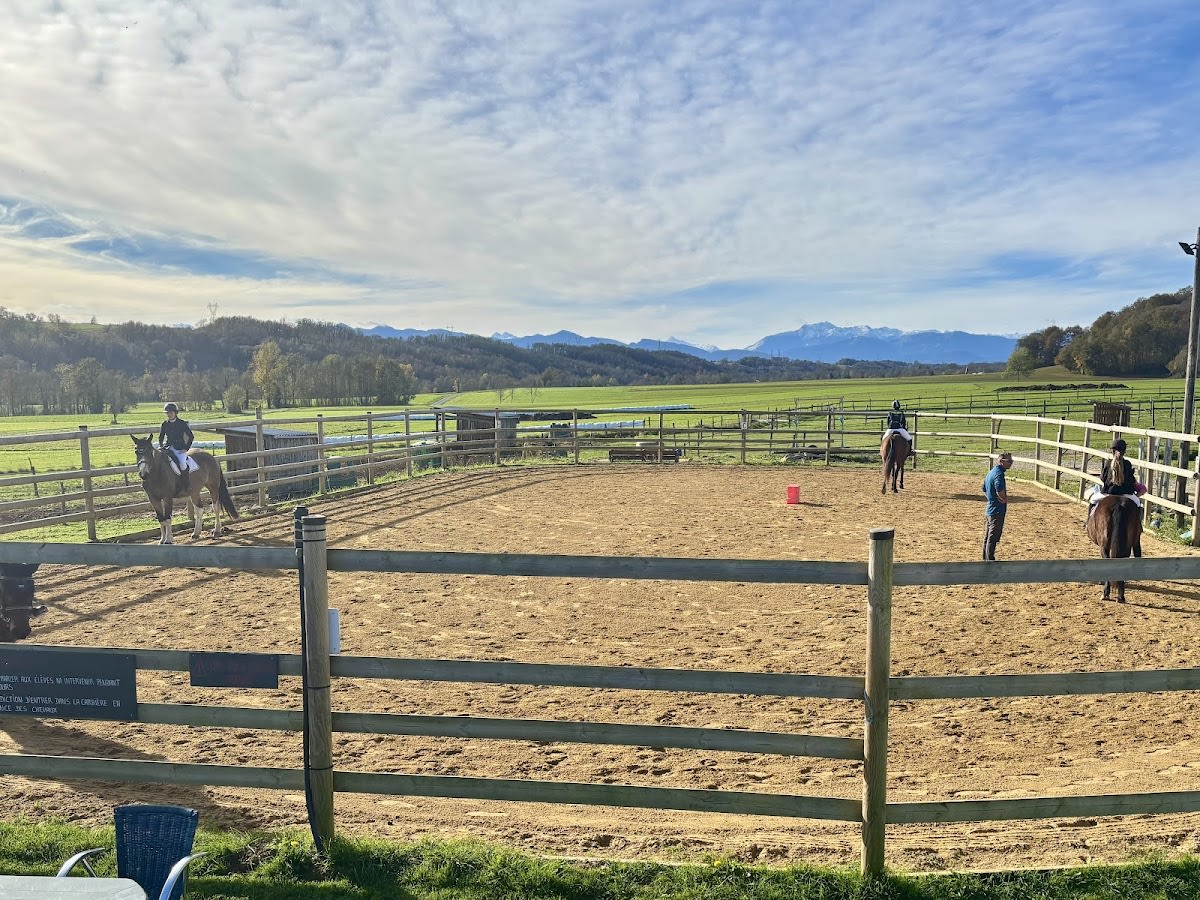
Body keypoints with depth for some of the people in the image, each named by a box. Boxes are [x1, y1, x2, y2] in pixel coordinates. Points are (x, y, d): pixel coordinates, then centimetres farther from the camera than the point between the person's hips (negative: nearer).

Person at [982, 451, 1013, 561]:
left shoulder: (991, 472, 13)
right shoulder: (999, 473, -18)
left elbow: (984, 490, 21)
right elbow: (1000, 491, -34)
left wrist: (992, 498, 9)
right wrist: (1004, 499, -15)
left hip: (990, 510, 10)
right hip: (997, 511, -10)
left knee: (987, 537, 16)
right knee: (993, 537, -3)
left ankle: (986, 559, 24)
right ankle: (990, 560, 1)